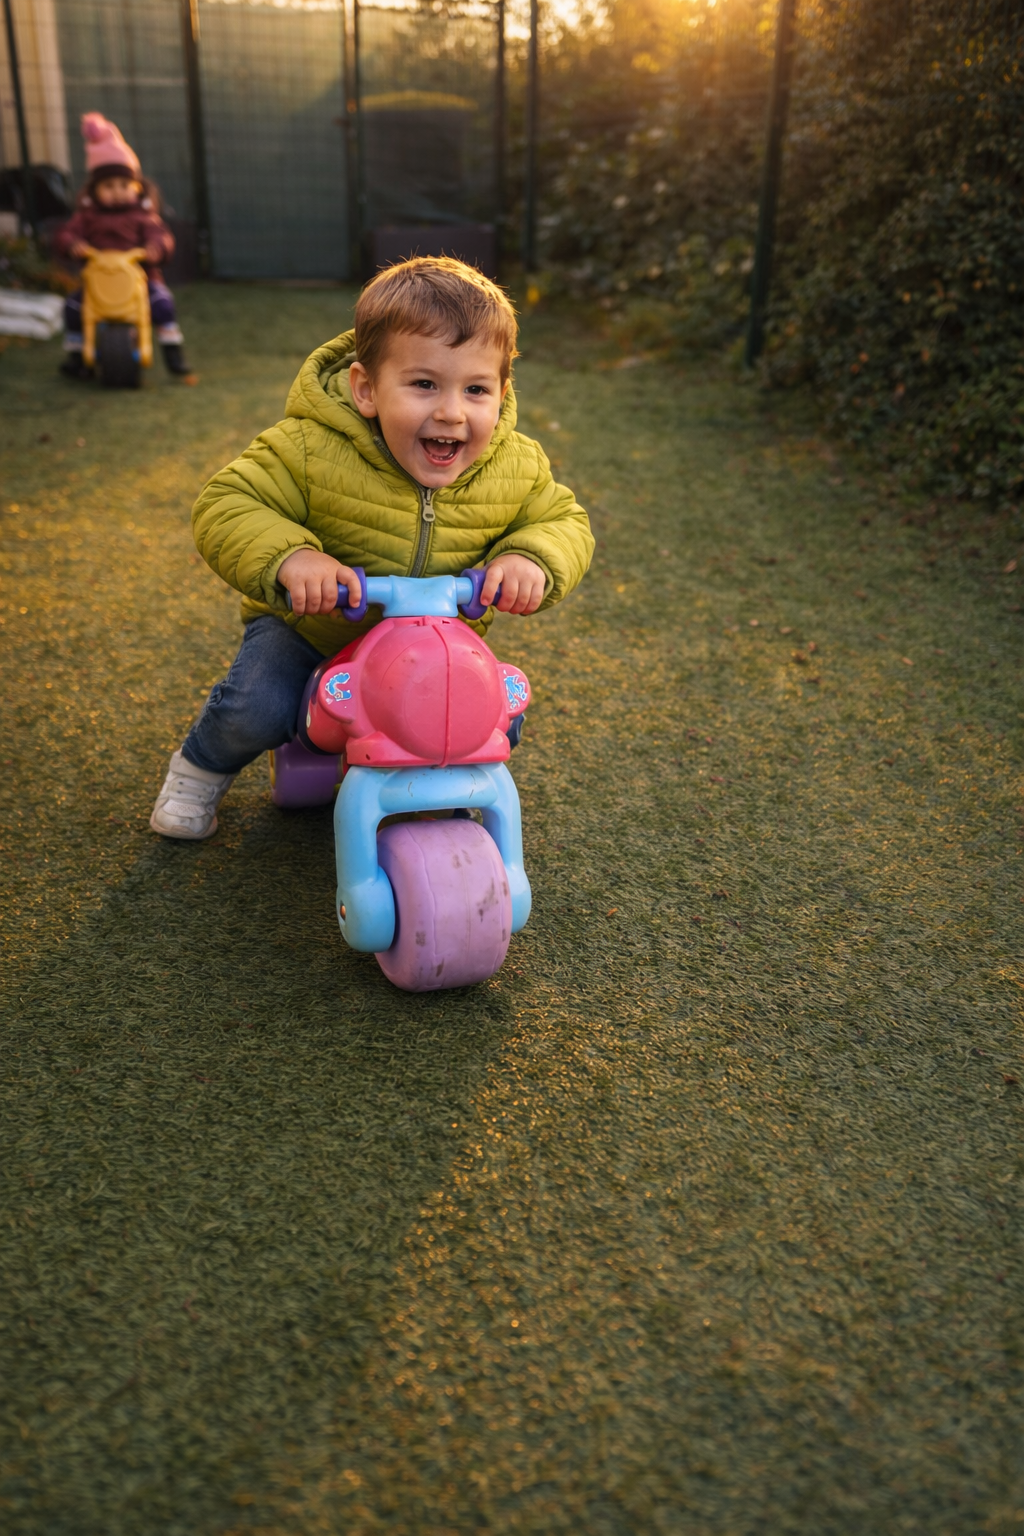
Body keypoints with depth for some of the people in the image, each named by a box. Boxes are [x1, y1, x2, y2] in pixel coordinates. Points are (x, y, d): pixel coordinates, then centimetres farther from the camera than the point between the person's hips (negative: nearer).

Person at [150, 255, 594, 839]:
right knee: (257, 710, -22)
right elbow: (226, 505, -22)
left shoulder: (517, 469, -17)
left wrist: (531, 559, -28)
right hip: (308, 625, -2)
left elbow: (565, 521, -4)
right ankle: (202, 767, 16)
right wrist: (288, 557, -43)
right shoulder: (312, 449, -26)